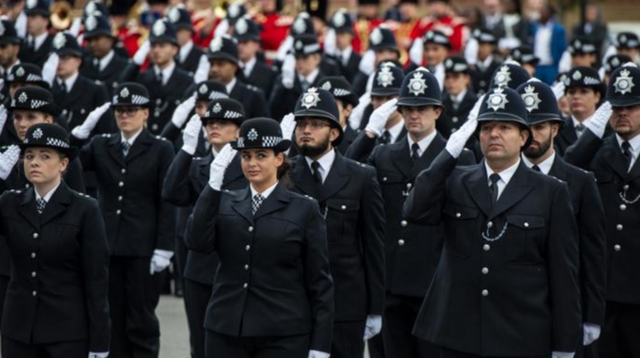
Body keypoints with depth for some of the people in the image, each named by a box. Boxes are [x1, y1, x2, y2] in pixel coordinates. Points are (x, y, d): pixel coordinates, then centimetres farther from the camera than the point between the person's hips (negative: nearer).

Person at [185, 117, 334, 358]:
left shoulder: (304, 209, 2)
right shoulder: (225, 203, 10)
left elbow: (320, 281, 0)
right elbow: (197, 243, -8)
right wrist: (214, 184, -13)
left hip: (283, 336, -3)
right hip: (226, 331, 3)